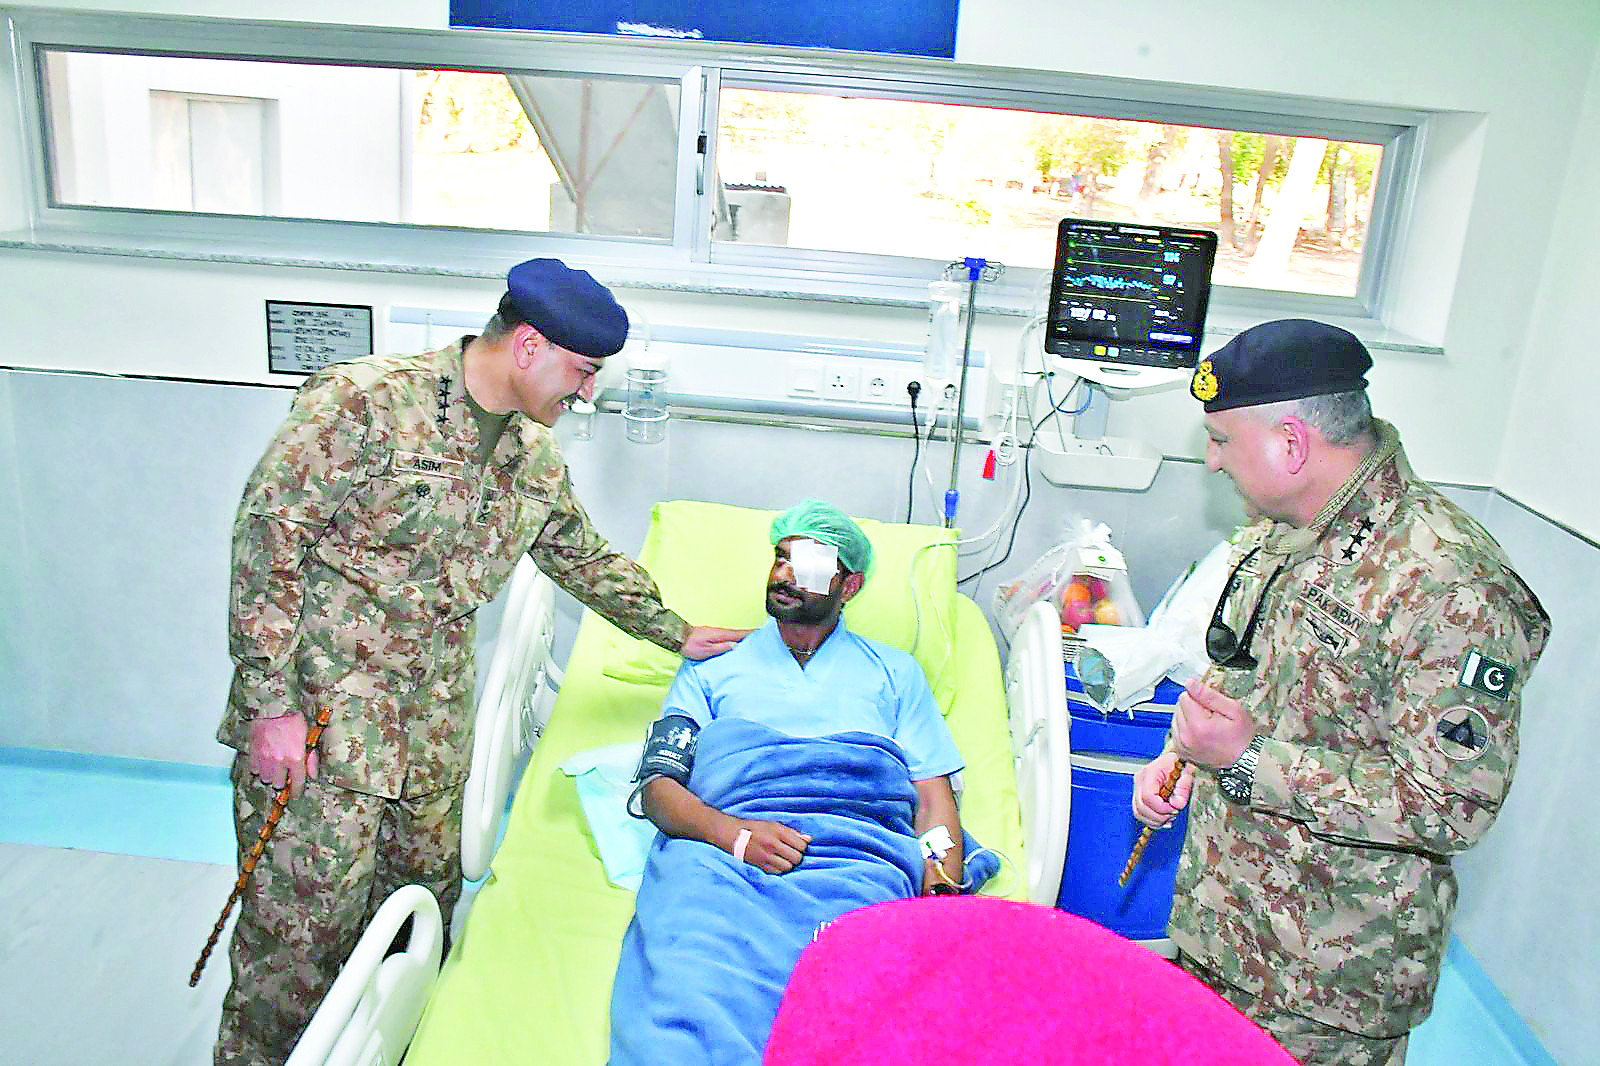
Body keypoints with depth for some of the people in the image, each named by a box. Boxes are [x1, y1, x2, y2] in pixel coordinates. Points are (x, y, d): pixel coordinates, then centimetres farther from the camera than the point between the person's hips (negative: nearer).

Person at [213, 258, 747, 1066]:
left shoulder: (536, 457, 9)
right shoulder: (364, 399, -14)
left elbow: (588, 561, 23)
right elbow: (267, 536, -15)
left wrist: (678, 634, 26)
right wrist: (271, 706, -17)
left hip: (433, 726, 7)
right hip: (318, 712, -6)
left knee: (423, 908, 12)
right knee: (305, 923, 0)